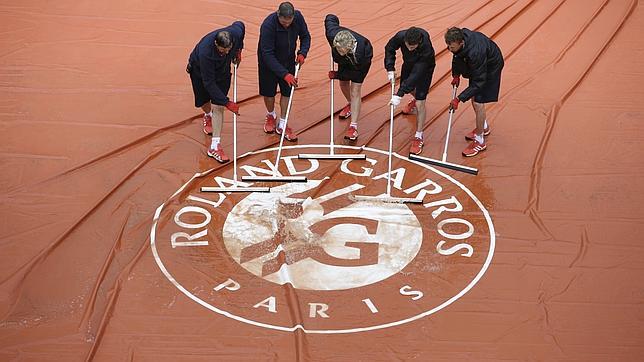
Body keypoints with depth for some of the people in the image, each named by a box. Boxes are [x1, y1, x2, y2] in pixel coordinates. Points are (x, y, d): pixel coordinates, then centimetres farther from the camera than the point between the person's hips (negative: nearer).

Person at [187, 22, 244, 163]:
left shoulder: (236, 33, -33)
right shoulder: (205, 52, -44)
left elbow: (240, 24, -4)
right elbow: (209, 82, -36)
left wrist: (238, 50, -1)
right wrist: (227, 102, -35)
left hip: (222, 70, 3)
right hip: (200, 70, -2)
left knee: (218, 106, -9)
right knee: (204, 101, 16)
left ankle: (215, 146, -9)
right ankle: (208, 116, 56)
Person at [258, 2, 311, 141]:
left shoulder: (298, 17, -21)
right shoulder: (268, 25, -35)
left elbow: (305, 36, -1)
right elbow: (267, 54, -33)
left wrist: (302, 53, -20)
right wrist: (284, 74, -36)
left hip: (288, 60, 4)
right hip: (269, 62, -3)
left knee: (287, 91, 4)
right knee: (269, 91, 8)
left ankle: (282, 125, 17)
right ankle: (270, 116, 39)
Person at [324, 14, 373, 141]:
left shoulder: (359, 53, -48)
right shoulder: (332, 34, -41)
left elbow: (355, 72, -28)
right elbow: (331, 18, -19)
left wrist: (336, 75, -22)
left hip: (362, 62, -5)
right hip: (345, 61, 5)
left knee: (355, 90, -12)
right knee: (343, 84, 19)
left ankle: (353, 126, -12)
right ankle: (351, 105, 52)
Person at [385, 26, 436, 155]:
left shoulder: (426, 49, -44)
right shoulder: (400, 36, -34)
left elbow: (416, 75, -42)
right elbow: (389, 49, -11)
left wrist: (399, 95, -43)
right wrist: (390, 69, -21)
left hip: (424, 68, -5)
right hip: (409, 63, 5)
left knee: (420, 104, -10)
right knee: (409, 88, 29)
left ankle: (418, 137, 4)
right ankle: (416, 98, 66)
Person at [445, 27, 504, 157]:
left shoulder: (475, 53, -44)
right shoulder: (459, 36, -23)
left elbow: (478, 82, -36)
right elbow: (456, 56, 3)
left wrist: (459, 99, -37)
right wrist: (456, 74, -3)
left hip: (491, 67, -8)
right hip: (478, 64, 8)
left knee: (478, 102, -11)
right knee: (474, 96, 19)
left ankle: (480, 141, 3)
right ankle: (484, 127, 43)